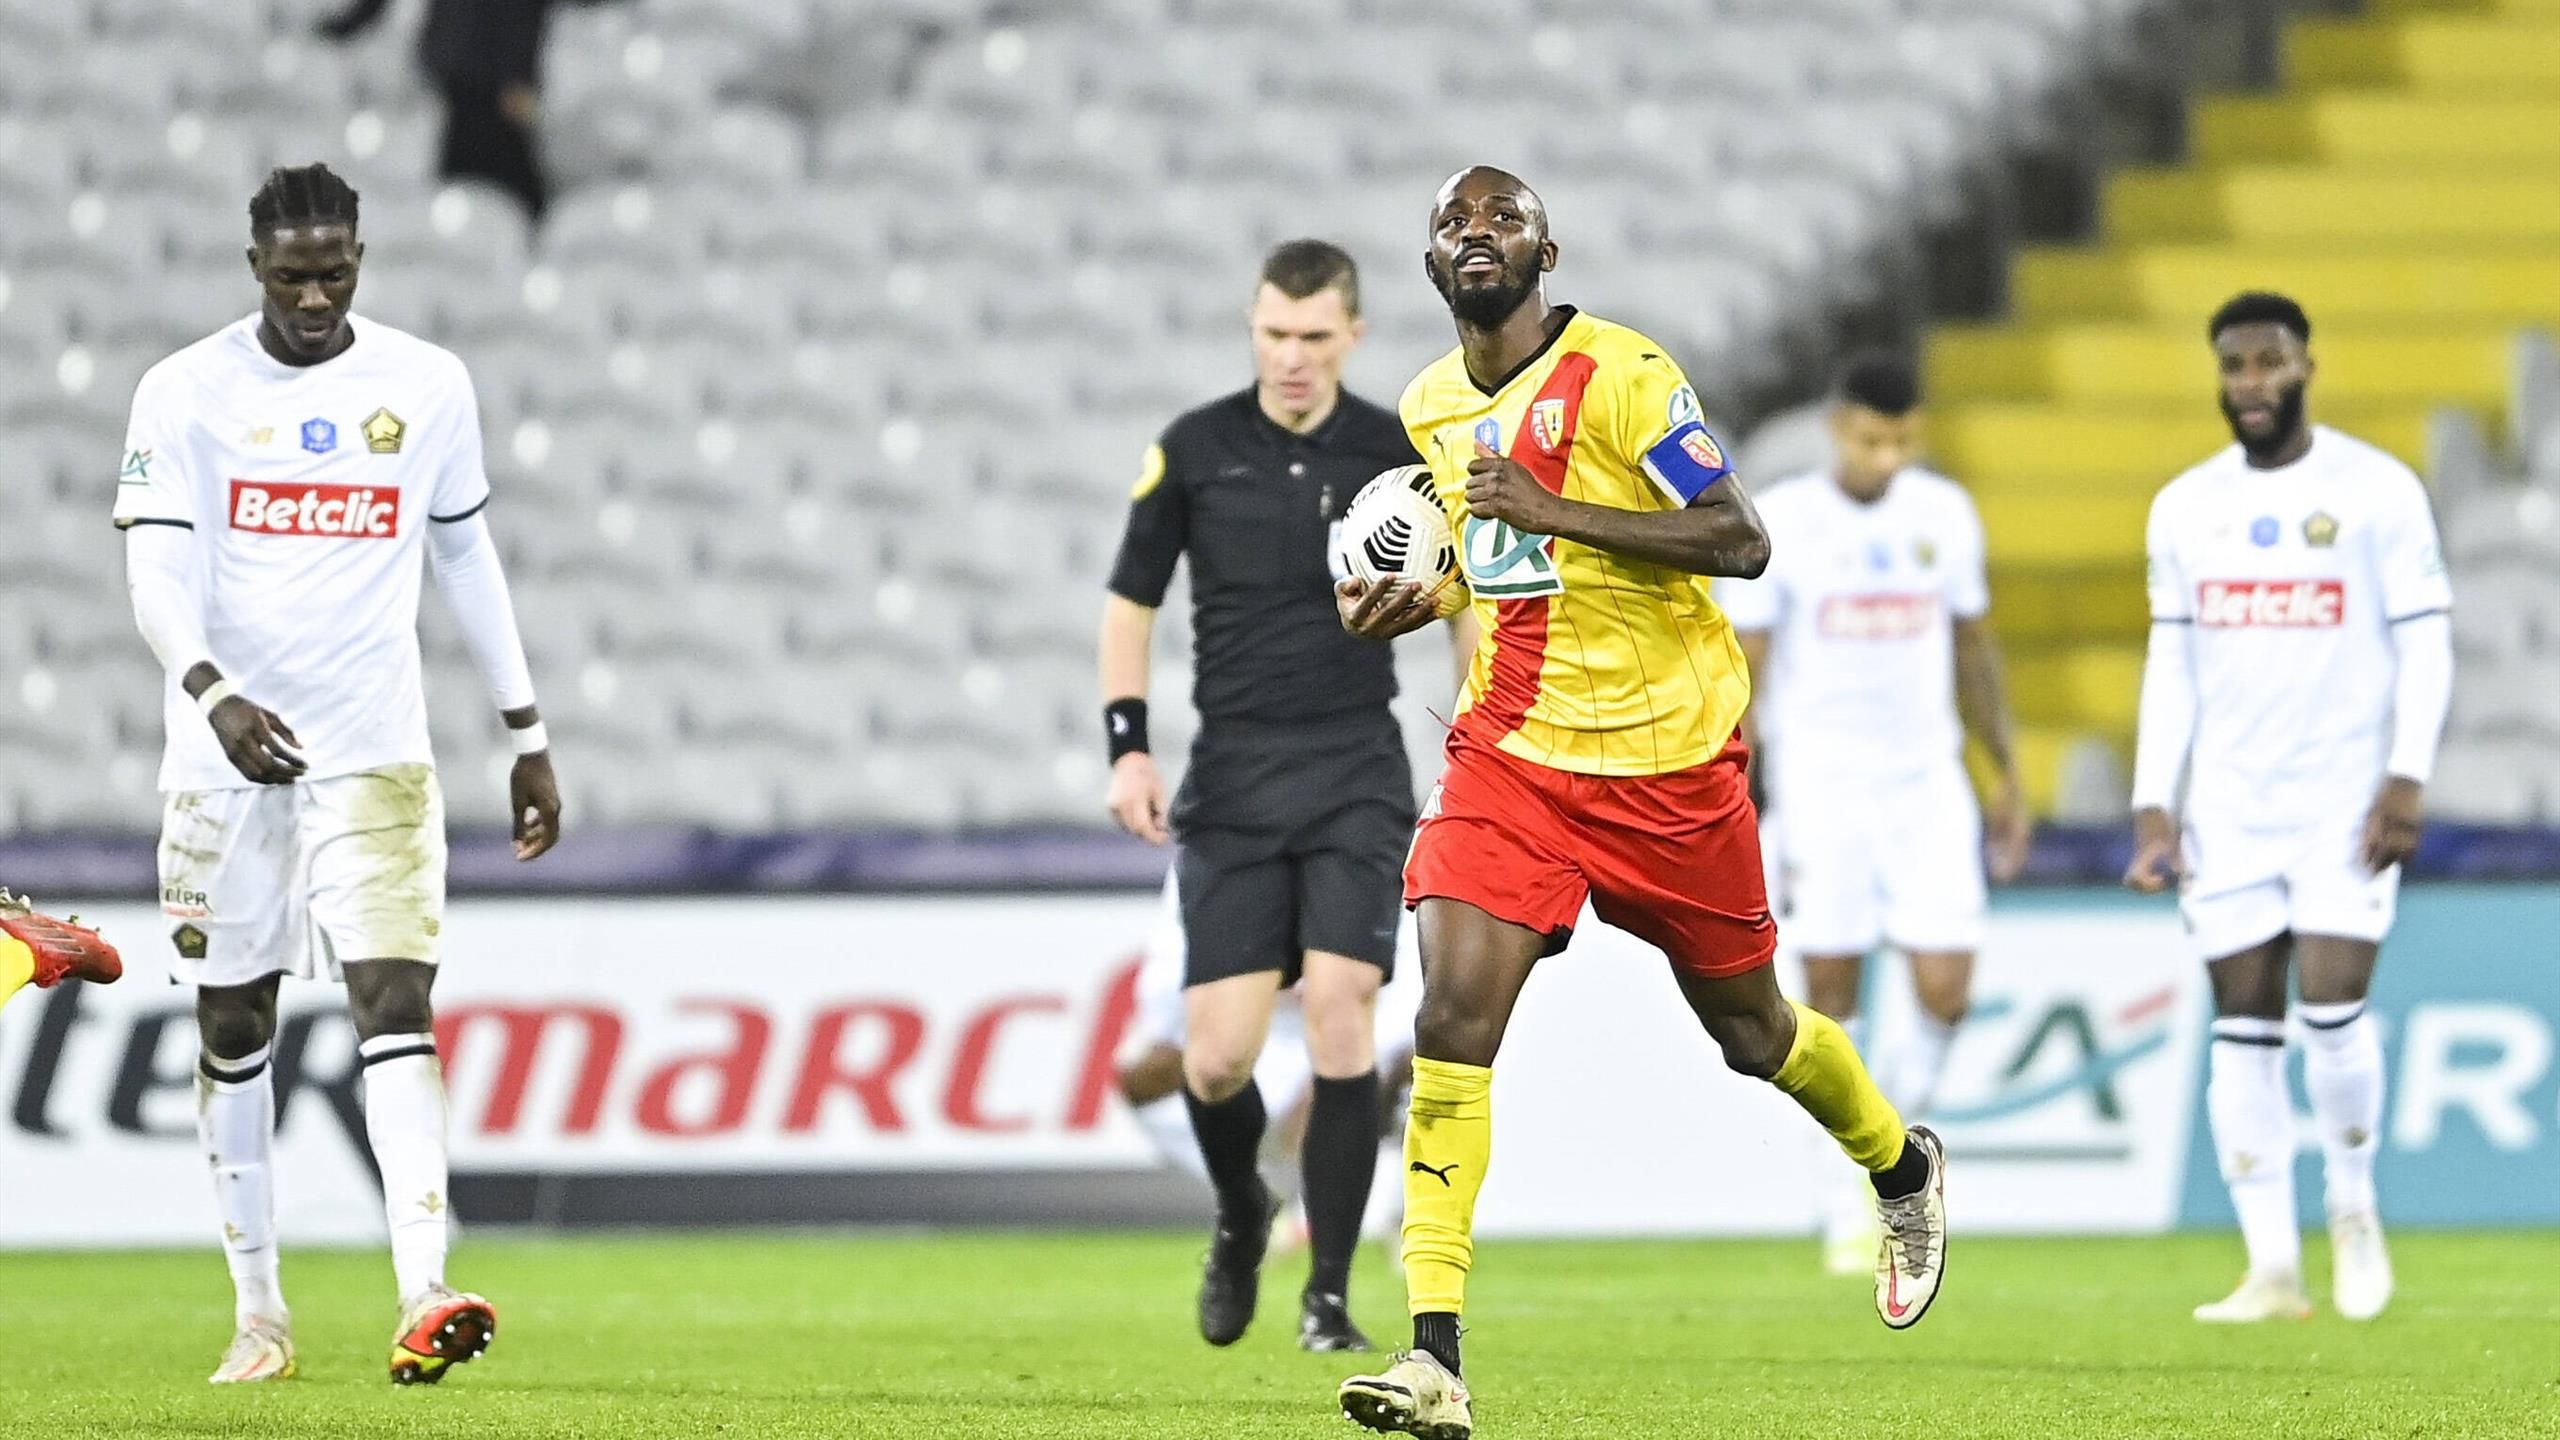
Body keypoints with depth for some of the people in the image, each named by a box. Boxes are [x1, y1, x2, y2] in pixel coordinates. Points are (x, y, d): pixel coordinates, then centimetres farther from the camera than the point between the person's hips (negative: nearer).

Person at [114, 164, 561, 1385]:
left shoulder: (427, 387, 5)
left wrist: (527, 735, 14)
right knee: (234, 1026, 6)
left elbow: (467, 559, 15)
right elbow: (156, 574, -11)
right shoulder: (185, 393, -3)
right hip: (226, 755, 0)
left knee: (396, 1000, -14)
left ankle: (423, 1297, -24)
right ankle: (258, 1313, 16)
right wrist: (214, 695, -30)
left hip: (376, 756, 0)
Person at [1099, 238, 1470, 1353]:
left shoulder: (1400, 457, 0)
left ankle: (1329, 1294, -6)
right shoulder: (1194, 451, 1)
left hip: (1357, 777, -1)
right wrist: (1128, 748, -2)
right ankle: (1240, 1219, 27)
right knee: (1216, 1060, -6)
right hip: (1232, 778, 1)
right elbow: (1129, 604, 10)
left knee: (1340, 1016, -16)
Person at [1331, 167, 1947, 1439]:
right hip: (1511, 751, 4)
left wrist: (1551, 512, -25)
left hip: (1666, 756, -4)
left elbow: (1740, 542, -19)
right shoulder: (1428, 407, 8)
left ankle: (1904, 1169, 47)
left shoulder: (1620, 376, -14)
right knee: (1454, 1015, -16)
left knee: (1749, 1028, 13)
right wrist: (1414, 599, 4)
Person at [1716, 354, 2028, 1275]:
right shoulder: (1779, 524, -5)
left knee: (1945, 993, -9)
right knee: (1831, 1001, -1)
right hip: (1818, 785, -3)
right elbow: (1739, 673, -4)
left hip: (1928, 783, 3)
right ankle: (1849, 1210, 8)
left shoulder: (1945, 514, 6)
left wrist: (2007, 776, 18)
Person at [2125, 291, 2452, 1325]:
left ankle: (2353, 1205, 12)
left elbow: (2425, 642, -3)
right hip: (2228, 807, 4)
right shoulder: (2185, 507, 9)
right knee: (2243, 1026, -1)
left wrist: (2407, 777, -13)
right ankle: (2273, 1270, 1)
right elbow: (2171, 661, 12)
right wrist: (2154, 803, 5)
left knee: (2332, 1004, -14)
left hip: (2346, 799, -4)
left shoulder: (2378, 491, -3)